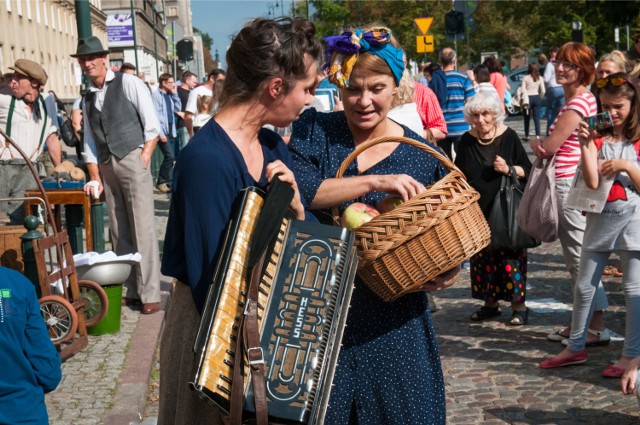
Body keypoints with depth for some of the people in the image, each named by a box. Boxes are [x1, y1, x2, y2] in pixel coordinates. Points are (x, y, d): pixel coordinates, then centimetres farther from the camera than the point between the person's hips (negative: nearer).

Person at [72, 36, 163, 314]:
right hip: (106, 167, 6)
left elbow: (152, 125, -4)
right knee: (119, 233, 7)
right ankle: (131, 291, 13)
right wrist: (95, 178, 7)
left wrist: (144, 158, -11)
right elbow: (89, 142, 15)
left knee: (142, 229, -7)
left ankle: (150, 294, -5)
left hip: (132, 160, -6)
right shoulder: (87, 98, 16)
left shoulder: (128, 83, 0)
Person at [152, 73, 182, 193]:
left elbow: (178, 109, 13)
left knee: (171, 157, 6)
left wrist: (175, 94, 5)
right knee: (170, 156, -14)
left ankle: (169, 182, 12)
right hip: (162, 131, -7)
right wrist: (161, 133, -17)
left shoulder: (170, 95, 14)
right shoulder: (156, 95, -9)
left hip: (171, 131, 7)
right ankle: (161, 182, -1)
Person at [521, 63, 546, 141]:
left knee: (527, 118, 10)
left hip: (528, 98, -2)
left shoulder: (526, 78, -6)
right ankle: (538, 136, -8)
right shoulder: (540, 78, 1)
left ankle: (526, 136, 16)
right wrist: (540, 98, 14)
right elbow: (543, 91, 0)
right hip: (536, 98, 2)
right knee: (537, 118, 1)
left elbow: (523, 90, -9)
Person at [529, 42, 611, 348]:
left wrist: (535, 143, 3)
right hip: (568, 183, 10)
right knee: (575, 260, 14)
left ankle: (597, 328, 1)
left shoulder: (578, 102, -16)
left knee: (580, 259, -5)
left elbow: (549, 146, -16)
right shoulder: (575, 99, 16)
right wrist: (542, 144, 0)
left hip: (570, 185, -10)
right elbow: (554, 144, 18)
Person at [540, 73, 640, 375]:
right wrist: (585, 145, -17)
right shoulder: (597, 138, 3)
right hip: (600, 216, 3)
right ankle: (576, 347, 24)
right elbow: (592, 182, -11)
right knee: (584, 286, 10)